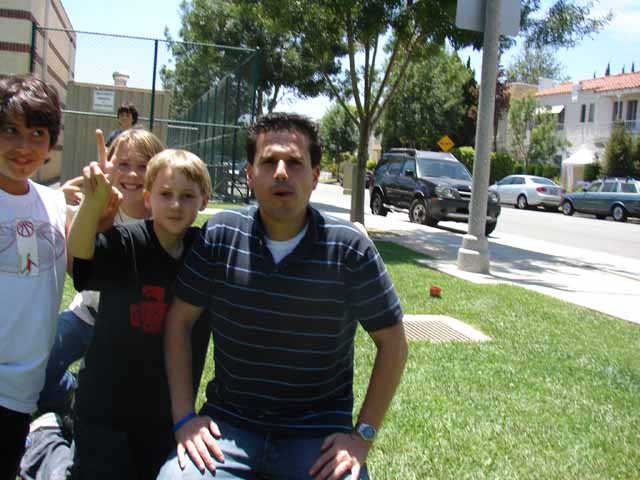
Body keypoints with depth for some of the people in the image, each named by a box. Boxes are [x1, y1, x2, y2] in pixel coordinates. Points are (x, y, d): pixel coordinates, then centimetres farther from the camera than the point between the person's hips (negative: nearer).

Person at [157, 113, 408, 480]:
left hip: (319, 431, 0)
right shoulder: (219, 235, -4)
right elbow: (179, 320, 3)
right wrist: (184, 416, -3)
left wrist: (363, 435, -5)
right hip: (229, 424, 1)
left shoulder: (350, 248, -10)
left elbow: (392, 343, -2)